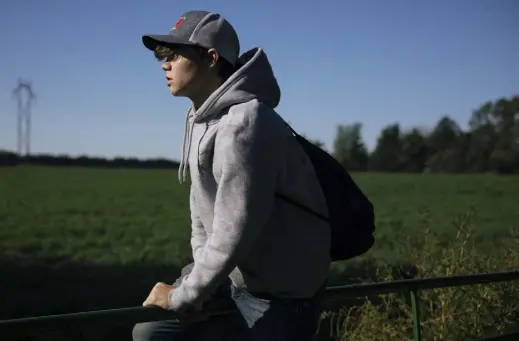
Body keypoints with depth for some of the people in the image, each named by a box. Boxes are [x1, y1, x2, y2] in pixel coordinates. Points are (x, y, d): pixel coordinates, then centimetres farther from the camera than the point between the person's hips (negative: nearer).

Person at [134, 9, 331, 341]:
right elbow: (203, 210, 8)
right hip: (231, 273, 9)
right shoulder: (199, 118, 5)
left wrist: (183, 296, -16)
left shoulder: (244, 124, -27)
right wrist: (197, 283, -2)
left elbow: (234, 233, -28)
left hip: (279, 291, -9)